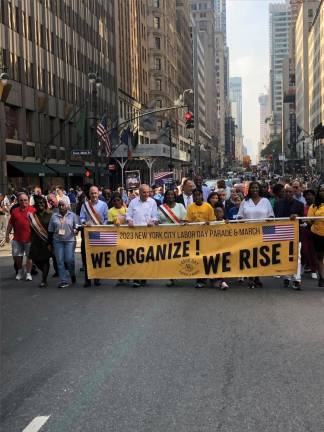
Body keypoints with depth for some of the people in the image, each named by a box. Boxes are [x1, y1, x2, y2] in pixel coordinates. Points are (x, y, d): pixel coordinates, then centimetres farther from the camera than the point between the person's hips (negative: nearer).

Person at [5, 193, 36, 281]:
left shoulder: (33, 210, -4)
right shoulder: (15, 211, 5)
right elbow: (10, 224, 11)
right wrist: (7, 234, 10)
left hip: (29, 238, -3)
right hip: (17, 238, 3)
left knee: (29, 256, 5)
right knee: (16, 256, 10)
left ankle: (28, 273, 17)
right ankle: (20, 271, 31)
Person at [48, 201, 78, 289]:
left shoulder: (72, 215, 5)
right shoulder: (54, 216, 10)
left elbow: (76, 226, 9)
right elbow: (50, 231, 12)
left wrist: (76, 230, -14)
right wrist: (50, 243, 10)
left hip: (70, 240, -2)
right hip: (57, 241, 2)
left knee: (69, 260, -7)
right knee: (60, 261, -1)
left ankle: (72, 274, 23)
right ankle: (64, 281, 5)